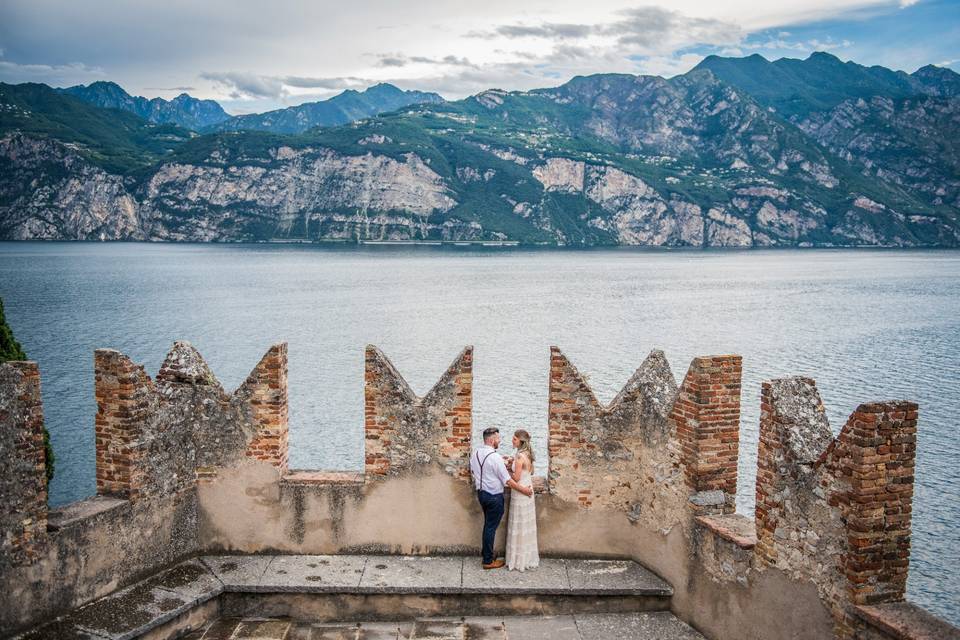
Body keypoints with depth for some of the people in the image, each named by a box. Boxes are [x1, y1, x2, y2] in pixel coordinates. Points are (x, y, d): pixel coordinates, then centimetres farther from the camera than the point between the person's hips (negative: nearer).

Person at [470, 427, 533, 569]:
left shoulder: (475, 453, 0)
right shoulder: (495, 457, -24)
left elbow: (473, 471, 14)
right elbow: (508, 481, -20)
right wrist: (524, 490, -9)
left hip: (481, 493, 8)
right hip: (494, 497, -8)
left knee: (488, 525, 20)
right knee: (491, 527, 3)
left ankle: (486, 555, 30)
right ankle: (488, 561, 14)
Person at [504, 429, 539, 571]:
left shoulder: (520, 456, -20)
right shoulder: (527, 454, 7)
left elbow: (516, 478, -20)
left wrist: (508, 468, -5)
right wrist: (514, 464, 9)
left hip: (520, 493, -9)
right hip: (527, 490, 9)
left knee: (519, 526, 1)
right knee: (526, 525, 15)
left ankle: (520, 560, 9)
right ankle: (528, 557, 24)